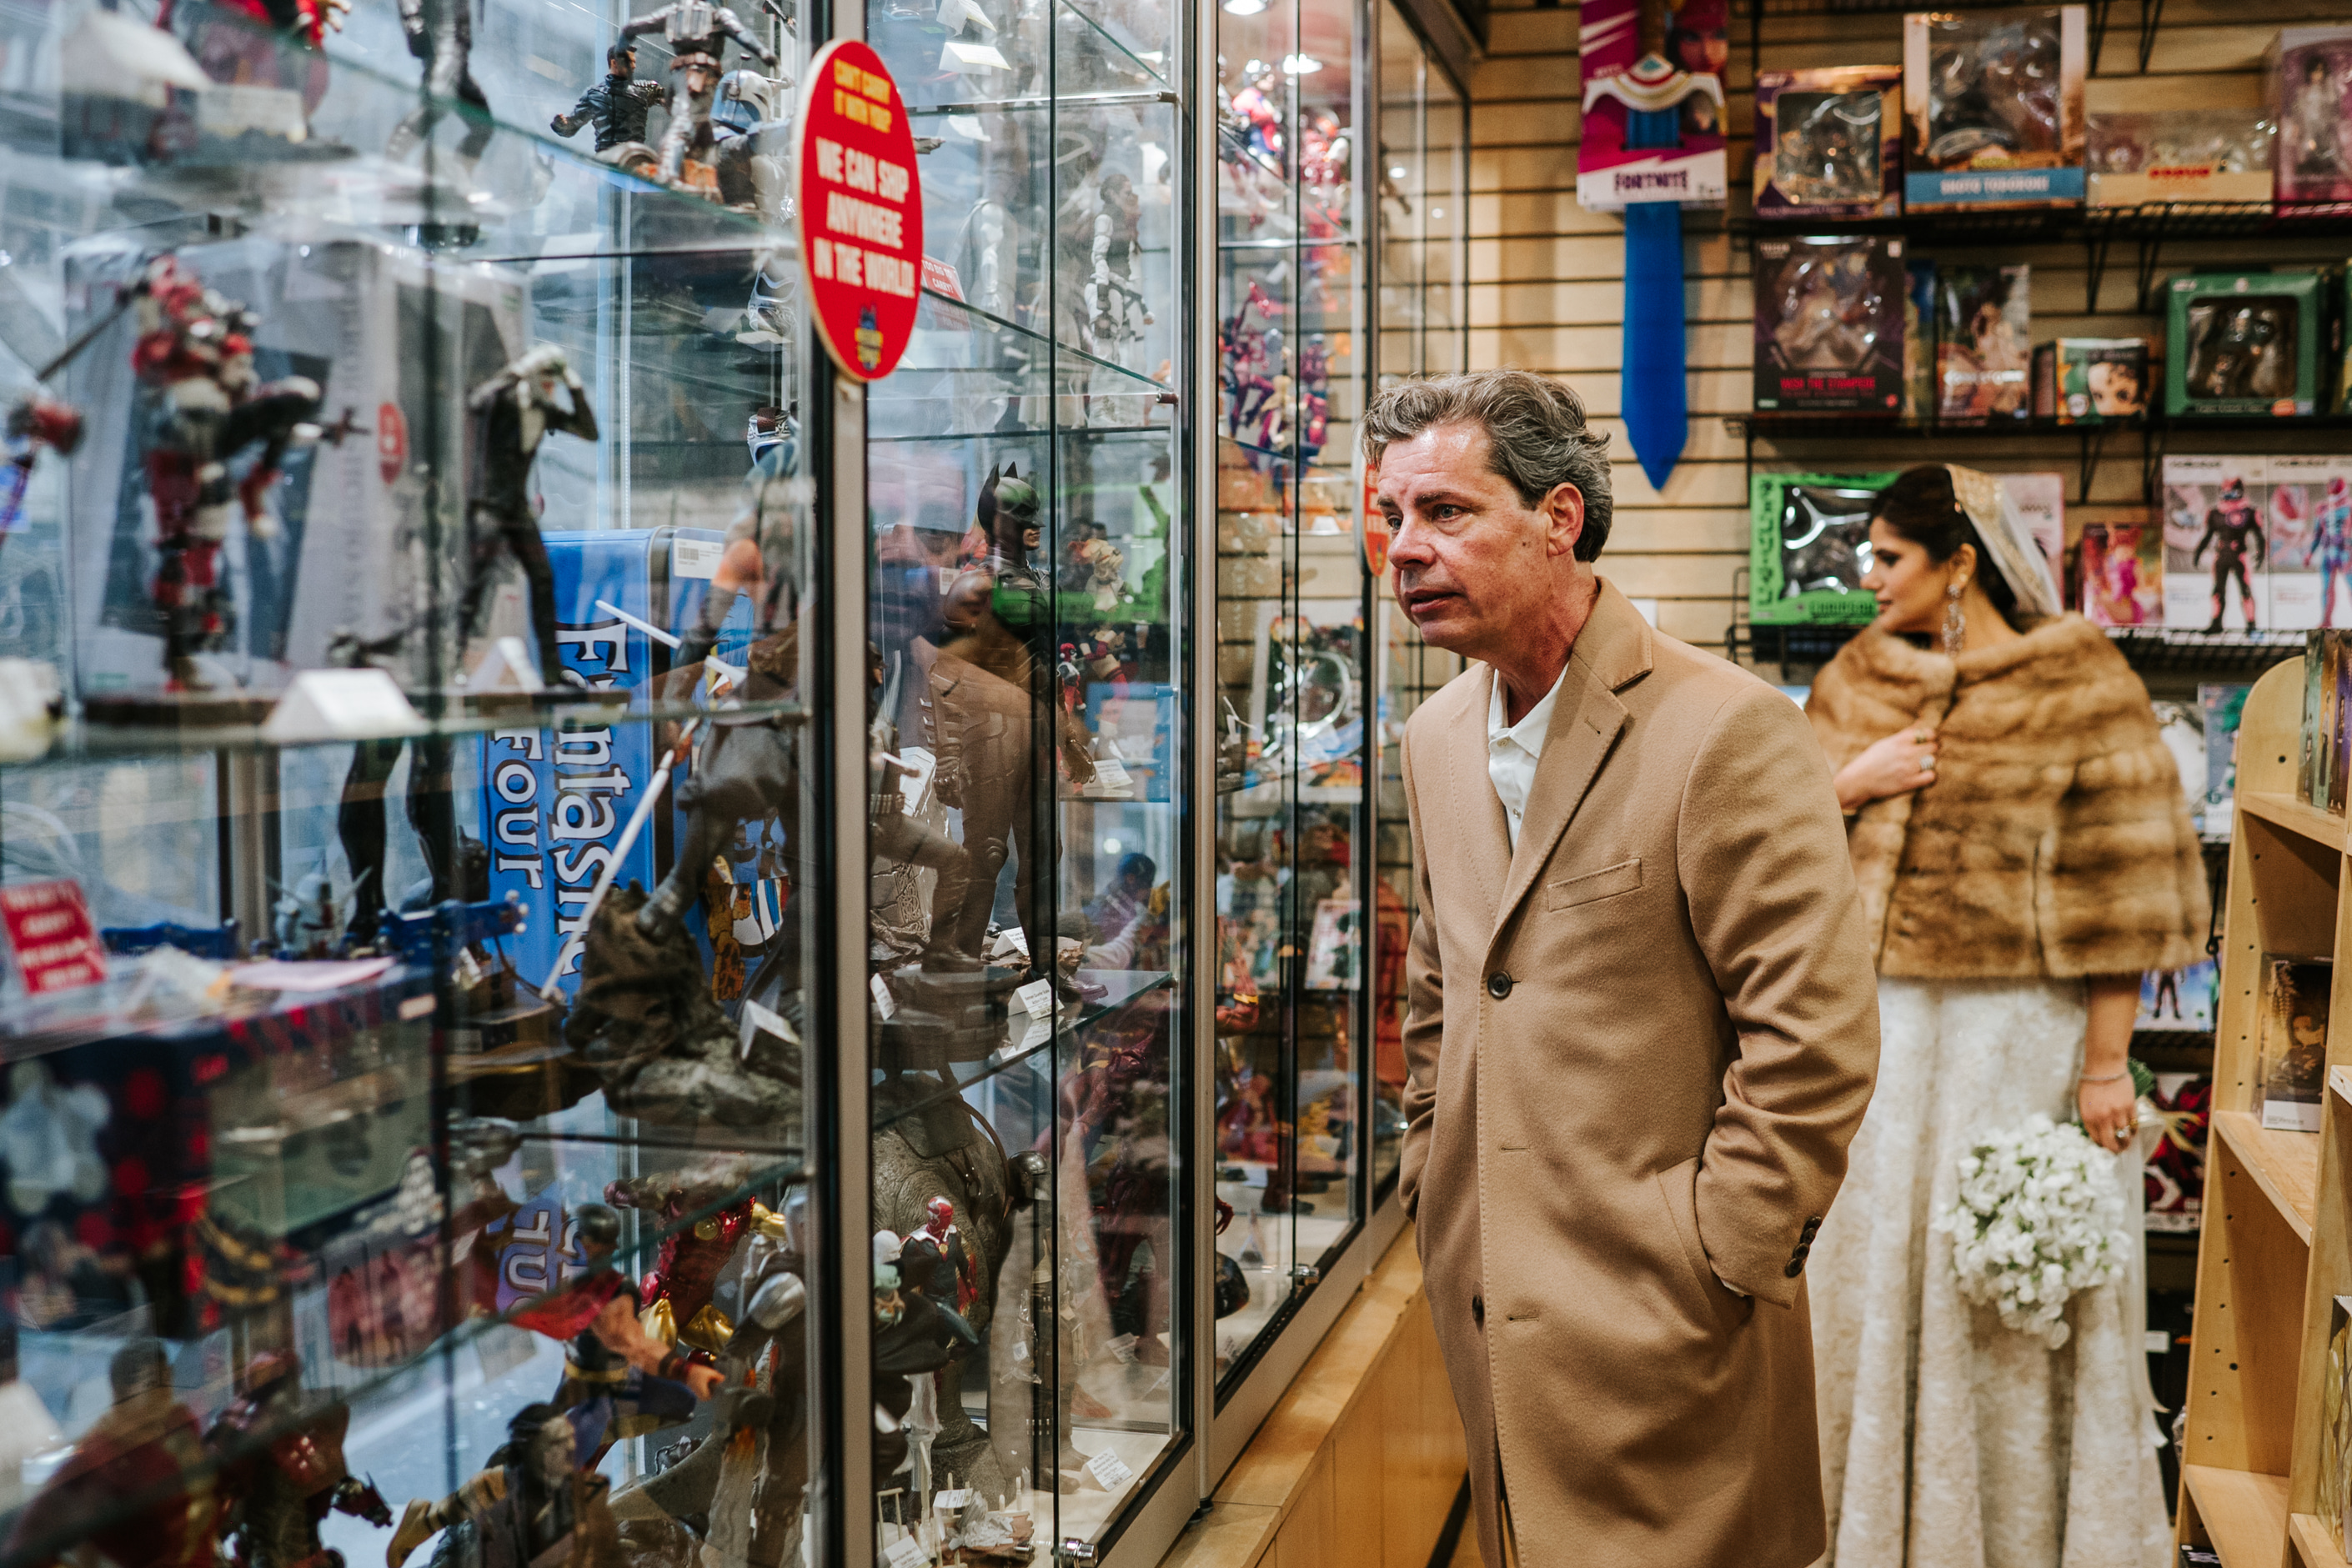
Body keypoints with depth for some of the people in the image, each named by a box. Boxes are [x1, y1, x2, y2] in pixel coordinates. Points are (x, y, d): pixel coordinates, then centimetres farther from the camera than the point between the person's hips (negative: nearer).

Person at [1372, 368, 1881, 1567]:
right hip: (1484, 1308, 7)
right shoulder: (1435, 742, 8)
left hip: (1656, 1329, -7)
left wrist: (1711, 1267, -15)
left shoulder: (1725, 734, -16)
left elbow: (1814, 1041, -17)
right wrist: (1431, 1192, 14)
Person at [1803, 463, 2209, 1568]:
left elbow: (2119, 892, -11)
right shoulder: (1858, 677, 7)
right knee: (1872, 1274, 14)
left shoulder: (2078, 688, -9)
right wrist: (1850, 785, -8)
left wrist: (2106, 1064, -13)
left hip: (2021, 1032, -5)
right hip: (1879, 1025, 5)